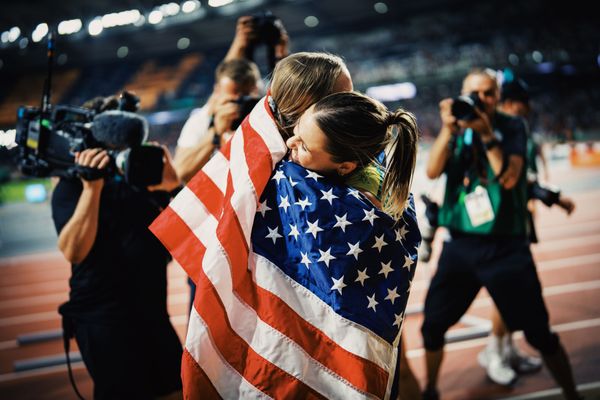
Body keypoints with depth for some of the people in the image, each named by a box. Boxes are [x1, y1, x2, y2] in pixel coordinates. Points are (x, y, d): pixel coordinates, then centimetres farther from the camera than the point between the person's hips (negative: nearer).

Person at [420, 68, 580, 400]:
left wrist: (487, 134, -23)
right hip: (460, 245, 2)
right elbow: (432, 171, -11)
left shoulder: (511, 127, -2)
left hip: (506, 247, -2)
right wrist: (448, 129, -23)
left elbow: (509, 178, -16)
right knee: (432, 326, 4)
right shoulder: (457, 128, 4)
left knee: (539, 334, 1)